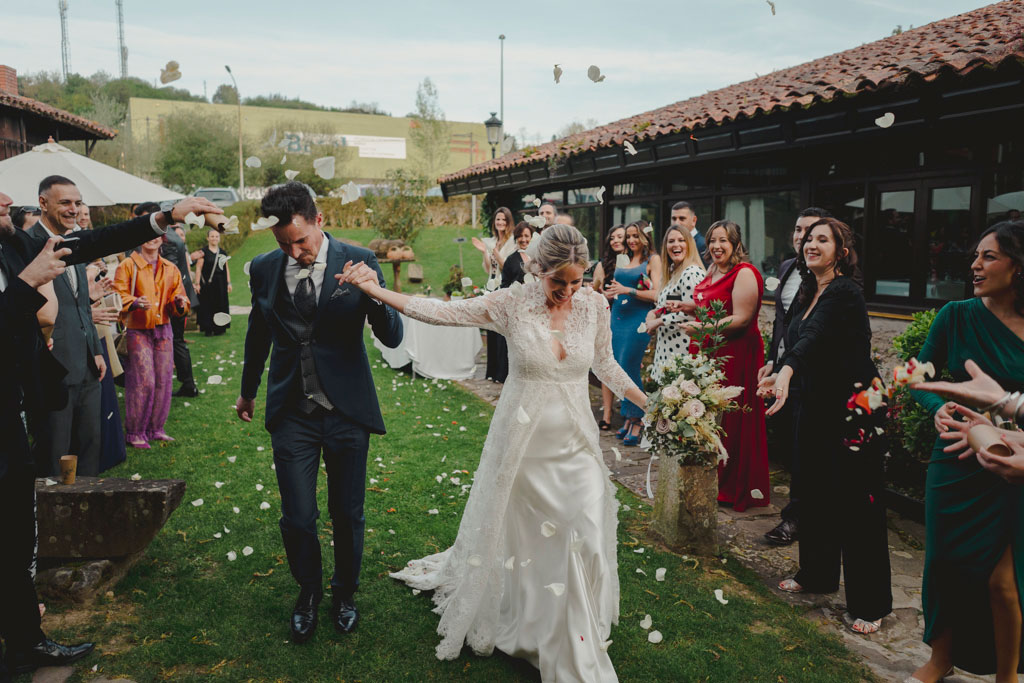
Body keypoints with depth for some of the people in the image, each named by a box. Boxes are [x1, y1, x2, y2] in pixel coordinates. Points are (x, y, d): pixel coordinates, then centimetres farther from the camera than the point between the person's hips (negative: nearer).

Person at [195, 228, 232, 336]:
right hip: (207, 284, -4)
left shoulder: (222, 252, 11)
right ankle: (208, 329, 2)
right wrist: (197, 283, -13)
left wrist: (228, 283, 9)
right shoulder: (203, 252, -3)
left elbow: (226, 269, 14)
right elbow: (198, 268, -6)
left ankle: (219, 328, 13)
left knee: (221, 305, 5)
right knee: (208, 306, -3)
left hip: (220, 283, 4)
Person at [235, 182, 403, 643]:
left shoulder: (359, 261, -8)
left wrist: (374, 295, -30)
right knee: (297, 519, 5)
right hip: (292, 414, 2)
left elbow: (393, 338, -12)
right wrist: (248, 391, 27)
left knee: (348, 514, 12)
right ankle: (308, 592, 35)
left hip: (347, 412, -1)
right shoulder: (264, 268, 0)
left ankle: (344, 594, 39)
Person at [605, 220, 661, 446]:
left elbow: (656, 294, -11)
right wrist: (611, 291, 9)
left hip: (639, 318, -6)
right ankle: (628, 419, 16)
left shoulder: (652, 259, -1)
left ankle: (637, 422, 0)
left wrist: (627, 290, -17)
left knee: (628, 368, -10)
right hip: (618, 317, 7)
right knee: (620, 369, 6)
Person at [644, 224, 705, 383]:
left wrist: (659, 321, -12)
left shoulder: (692, 273, -14)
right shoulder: (673, 272, 16)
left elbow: (690, 314, -20)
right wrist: (653, 313, 6)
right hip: (667, 346, 9)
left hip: (681, 348, -9)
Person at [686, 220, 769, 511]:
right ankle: (714, 481, 22)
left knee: (731, 421, -2)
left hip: (736, 355, -8)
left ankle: (734, 489, 12)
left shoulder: (744, 273, -12)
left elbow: (741, 318, -19)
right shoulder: (713, 273, 16)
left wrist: (702, 329, -18)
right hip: (710, 354, 8)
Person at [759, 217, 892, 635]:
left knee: (856, 502, -1)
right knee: (815, 493, 17)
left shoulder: (845, 292, -16)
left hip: (851, 411, -8)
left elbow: (815, 335, -34)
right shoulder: (808, 293, 10)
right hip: (814, 406, 9)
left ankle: (870, 604, 11)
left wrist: (787, 371, -48)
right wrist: (780, 376, 11)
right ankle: (816, 574, 35)